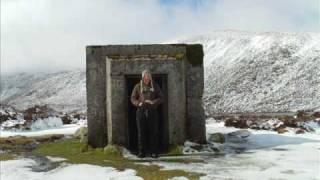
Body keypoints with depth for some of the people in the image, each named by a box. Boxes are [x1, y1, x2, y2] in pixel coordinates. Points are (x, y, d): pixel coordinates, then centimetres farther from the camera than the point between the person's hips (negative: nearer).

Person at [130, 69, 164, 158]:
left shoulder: (155, 86, 8)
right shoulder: (138, 86, 7)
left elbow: (161, 98, 5)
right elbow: (132, 98, 7)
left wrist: (153, 102, -14)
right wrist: (138, 103, -14)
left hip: (152, 111, 0)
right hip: (141, 111, 0)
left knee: (153, 132, -1)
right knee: (141, 132, 0)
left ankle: (154, 152, 6)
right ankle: (142, 152, 7)